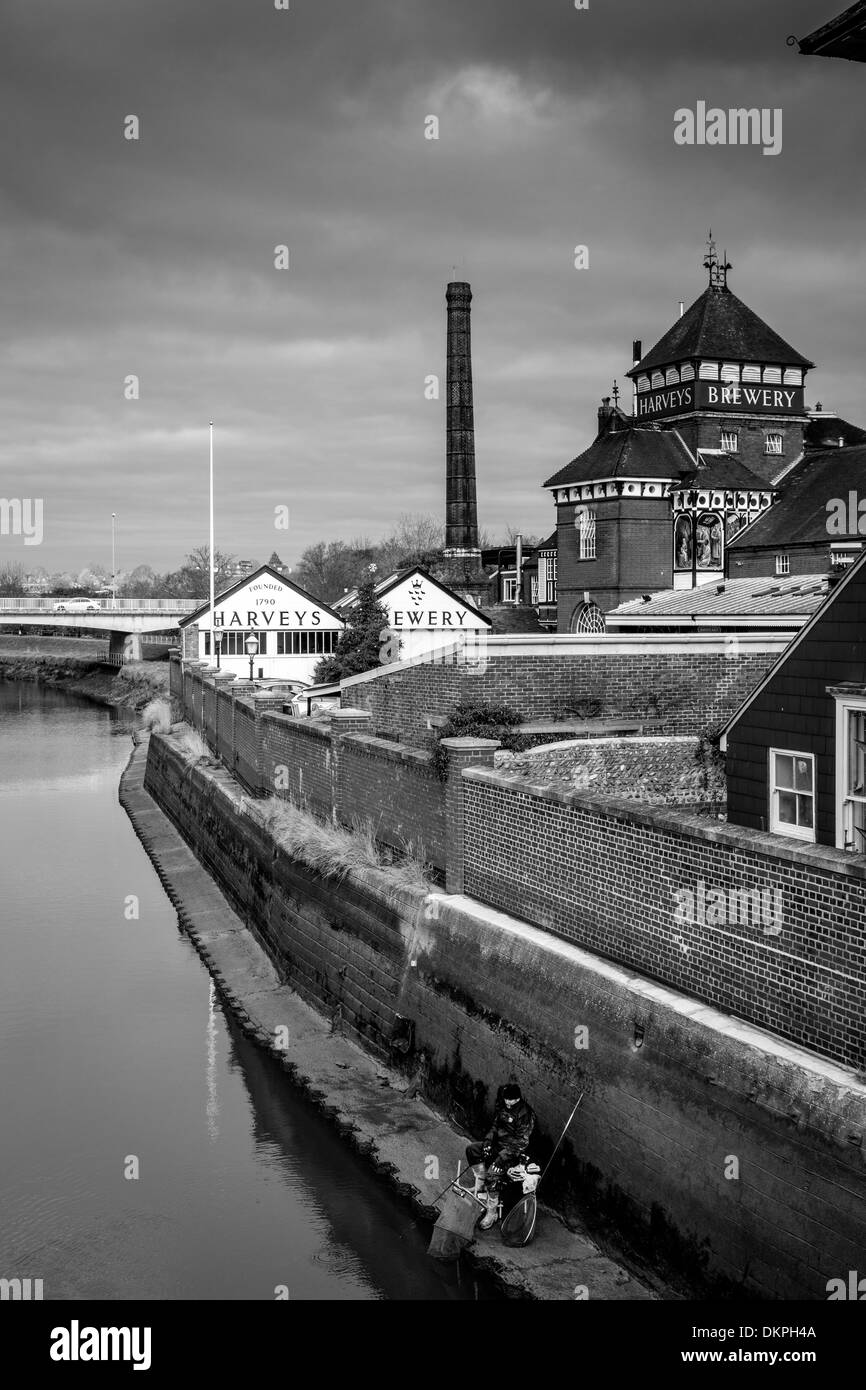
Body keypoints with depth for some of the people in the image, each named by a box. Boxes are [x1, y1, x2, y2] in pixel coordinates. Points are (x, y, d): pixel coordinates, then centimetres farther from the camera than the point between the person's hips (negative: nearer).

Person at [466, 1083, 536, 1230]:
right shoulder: (503, 1107, 5)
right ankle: (481, 1186, -7)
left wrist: (502, 1157, -25)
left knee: (493, 1174, -27)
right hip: (498, 1144, 8)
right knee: (471, 1149, -10)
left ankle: (492, 1213, -16)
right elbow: (495, 1125, 16)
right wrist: (487, 1141, -3)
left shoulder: (525, 1113, -18)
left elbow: (521, 1141, -20)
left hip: (513, 1151, -8)